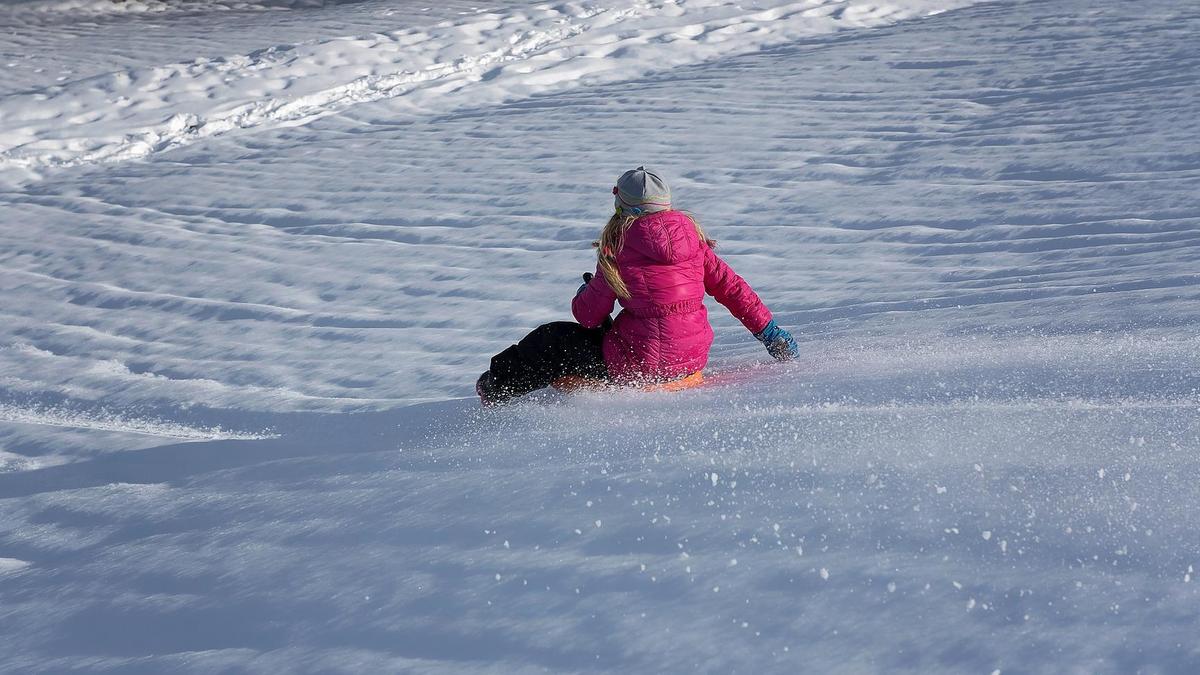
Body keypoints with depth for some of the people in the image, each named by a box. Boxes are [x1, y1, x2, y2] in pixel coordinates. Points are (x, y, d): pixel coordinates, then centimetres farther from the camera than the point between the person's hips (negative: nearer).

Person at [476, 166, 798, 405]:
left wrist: (585, 295, 17)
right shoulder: (691, 236, 1)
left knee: (552, 339, 16)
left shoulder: (618, 246, -13)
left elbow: (589, 316, -6)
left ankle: (498, 387, 32)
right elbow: (731, 287, 4)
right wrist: (771, 333, 12)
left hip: (639, 365, -6)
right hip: (692, 359, 6)